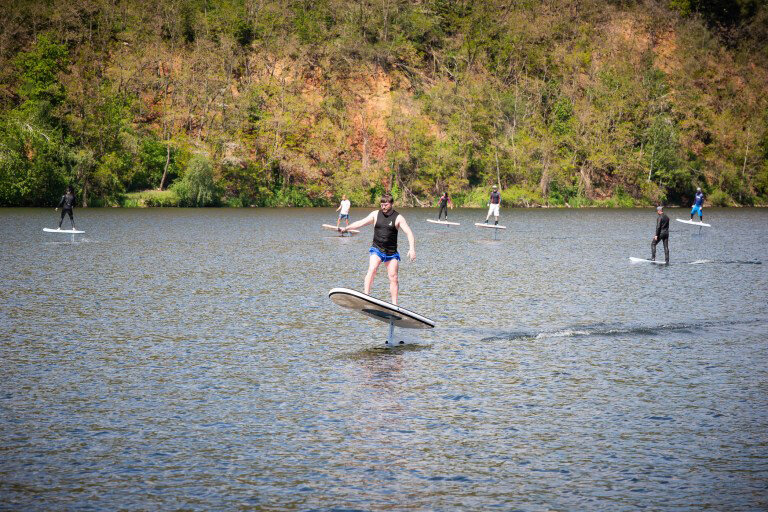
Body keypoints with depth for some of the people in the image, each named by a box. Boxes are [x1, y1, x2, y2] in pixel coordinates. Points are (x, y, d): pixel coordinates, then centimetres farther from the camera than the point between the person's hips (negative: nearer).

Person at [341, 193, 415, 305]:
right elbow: (361, 222, 5)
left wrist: (412, 249, -22)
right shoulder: (376, 214, 5)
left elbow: (409, 233, -9)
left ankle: (394, 304, 4)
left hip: (391, 252, 0)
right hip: (377, 249, 0)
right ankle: (366, 295, -33)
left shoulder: (398, 218, -3)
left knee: (393, 277, -2)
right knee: (372, 269, -24)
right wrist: (346, 228, -6)